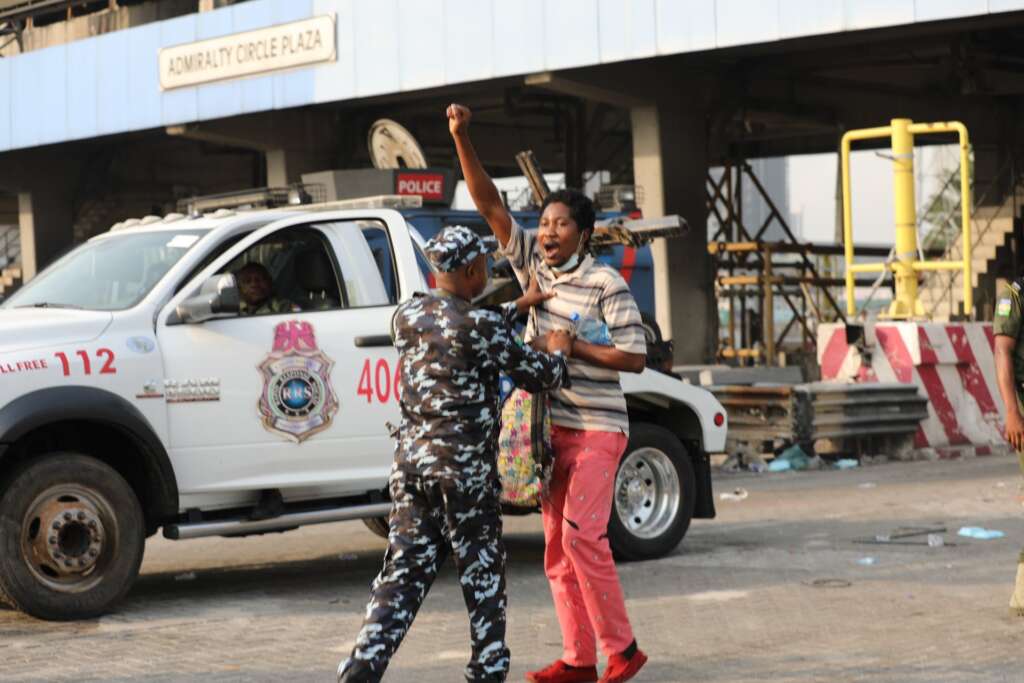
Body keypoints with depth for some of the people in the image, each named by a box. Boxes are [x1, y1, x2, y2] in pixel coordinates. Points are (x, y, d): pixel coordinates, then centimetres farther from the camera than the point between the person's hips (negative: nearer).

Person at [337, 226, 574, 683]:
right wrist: (558, 352, 18)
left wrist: (517, 307, 31)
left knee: (404, 571, 8)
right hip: (465, 465, -6)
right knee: (482, 574, 8)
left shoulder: (407, 315, 7)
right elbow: (539, 377, -3)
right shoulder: (481, 327, -13)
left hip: (411, 458, 6)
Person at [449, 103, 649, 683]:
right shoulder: (534, 263, 6)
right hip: (550, 425, 7)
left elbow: (635, 357, -12)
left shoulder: (606, 284, -10)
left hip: (597, 428, -7)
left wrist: (571, 345, -16)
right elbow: (490, 205, 1)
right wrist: (462, 140, -9)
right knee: (558, 547, 6)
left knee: (582, 535, -15)